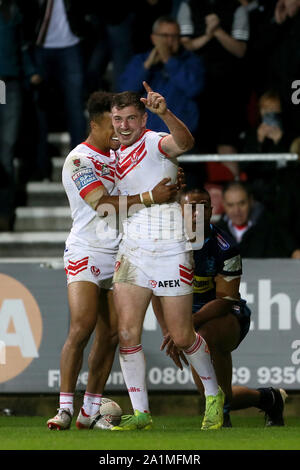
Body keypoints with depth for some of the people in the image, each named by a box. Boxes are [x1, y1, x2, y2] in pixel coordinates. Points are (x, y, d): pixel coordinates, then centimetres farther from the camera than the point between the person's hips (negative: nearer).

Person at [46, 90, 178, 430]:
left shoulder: (117, 155, 14)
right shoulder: (78, 161, -9)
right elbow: (103, 204, -20)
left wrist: (169, 182, 2)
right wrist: (150, 196, -25)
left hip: (118, 255, 7)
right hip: (86, 253, -7)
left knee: (110, 336, 3)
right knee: (81, 329, -17)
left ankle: (90, 412, 8)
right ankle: (65, 409, -15)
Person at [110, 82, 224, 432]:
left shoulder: (154, 142, -11)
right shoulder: (116, 153, 11)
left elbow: (184, 142, -38)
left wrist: (165, 113, -54)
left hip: (171, 252, -6)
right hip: (132, 252, 6)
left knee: (182, 338, 2)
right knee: (127, 334, -5)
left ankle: (214, 396, 26)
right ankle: (140, 413, 4)